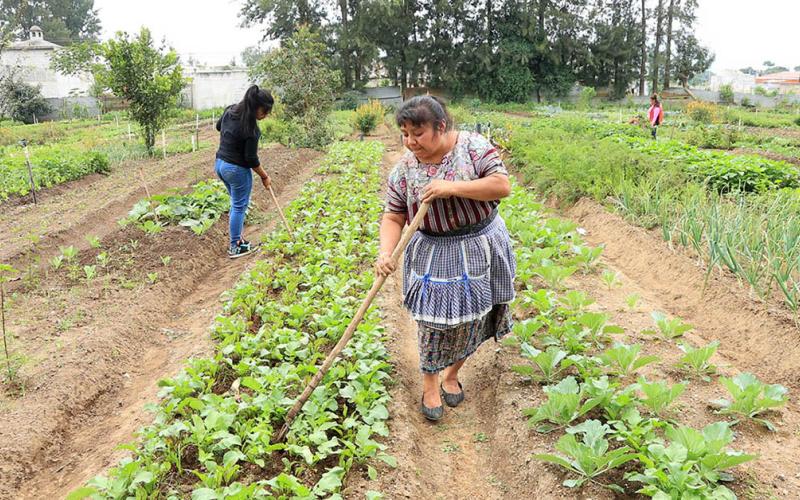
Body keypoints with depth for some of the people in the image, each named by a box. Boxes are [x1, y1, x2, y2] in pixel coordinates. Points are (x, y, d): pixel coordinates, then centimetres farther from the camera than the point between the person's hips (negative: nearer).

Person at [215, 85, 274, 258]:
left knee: (236, 203, 20)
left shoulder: (230, 110, -1)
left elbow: (219, 126, 19)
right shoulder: (250, 128, -25)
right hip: (237, 169, -8)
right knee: (239, 207, 5)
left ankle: (237, 239, 27)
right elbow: (251, 159, -18)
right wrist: (265, 176, -6)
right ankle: (235, 247, 13)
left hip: (220, 164, 8)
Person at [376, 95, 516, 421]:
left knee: (470, 318, 10)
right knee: (435, 320, -1)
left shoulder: (473, 146, -10)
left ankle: (451, 374, 34)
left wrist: (452, 187, -25)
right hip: (433, 255, 0)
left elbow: (502, 185, -17)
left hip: (480, 249, 0)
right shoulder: (404, 169, -4)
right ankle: (429, 382, 22)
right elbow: (393, 217, -3)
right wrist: (386, 253, -21)